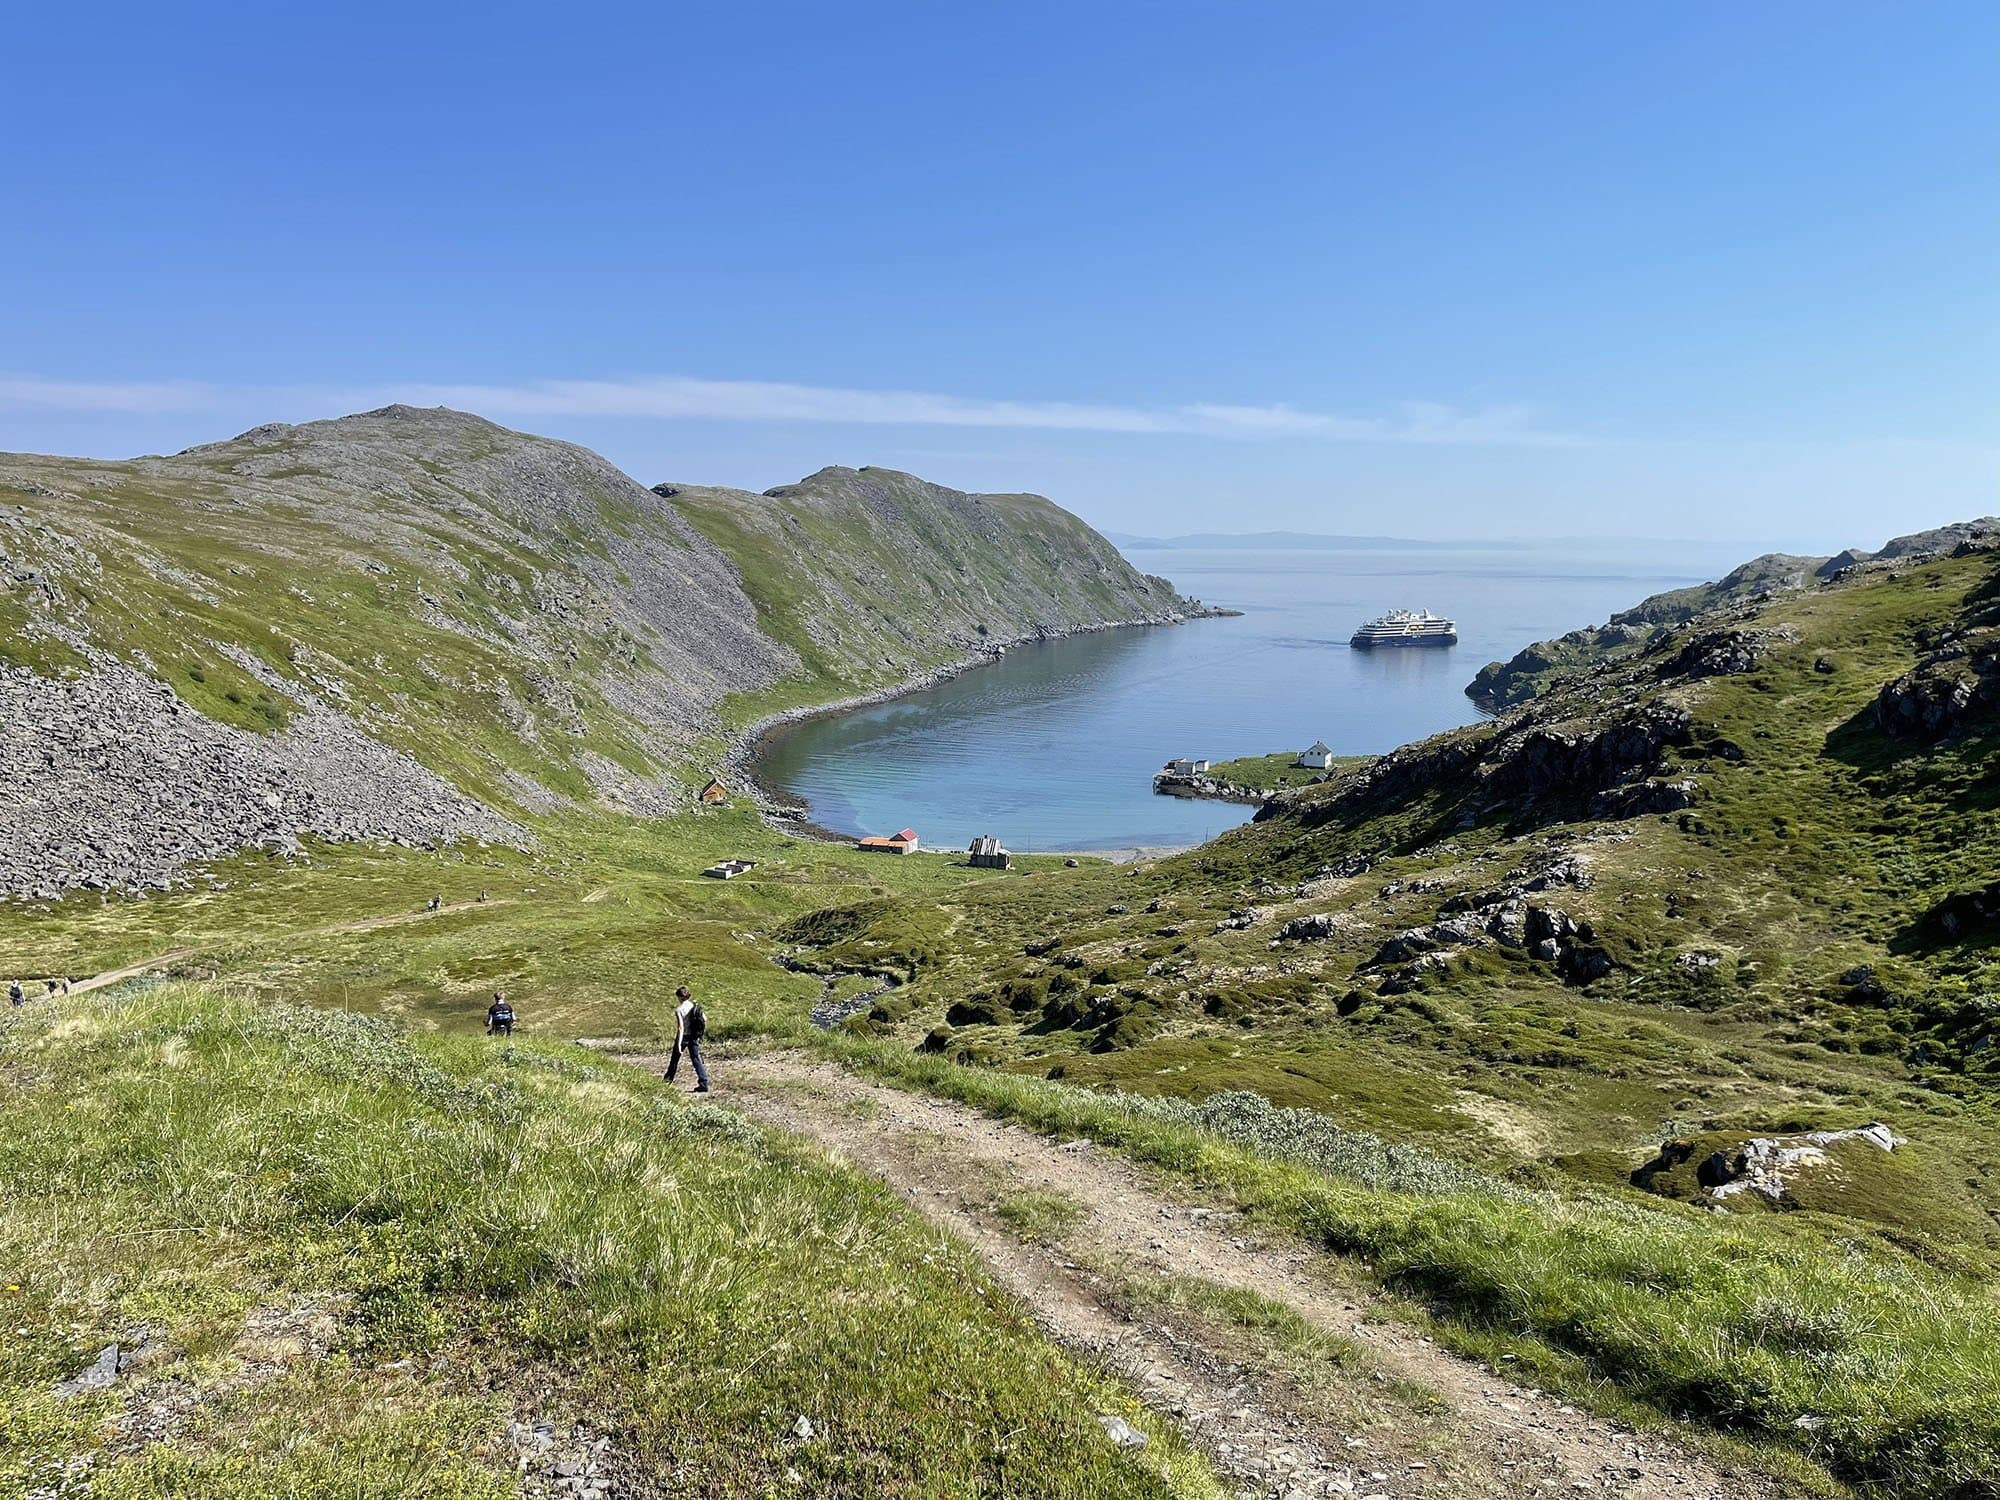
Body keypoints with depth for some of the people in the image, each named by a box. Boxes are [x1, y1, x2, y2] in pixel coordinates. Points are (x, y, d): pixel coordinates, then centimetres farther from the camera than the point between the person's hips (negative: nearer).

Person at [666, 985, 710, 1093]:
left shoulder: (679, 1010, -16)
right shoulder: (695, 1006, 1)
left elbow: (681, 1027, -22)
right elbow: (705, 1019, 8)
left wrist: (679, 1044, -23)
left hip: (683, 1037, -4)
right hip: (694, 1038, 4)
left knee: (675, 1059, 18)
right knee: (696, 1060, 3)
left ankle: (668, 1080, 35)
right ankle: (704, 1083, -9)